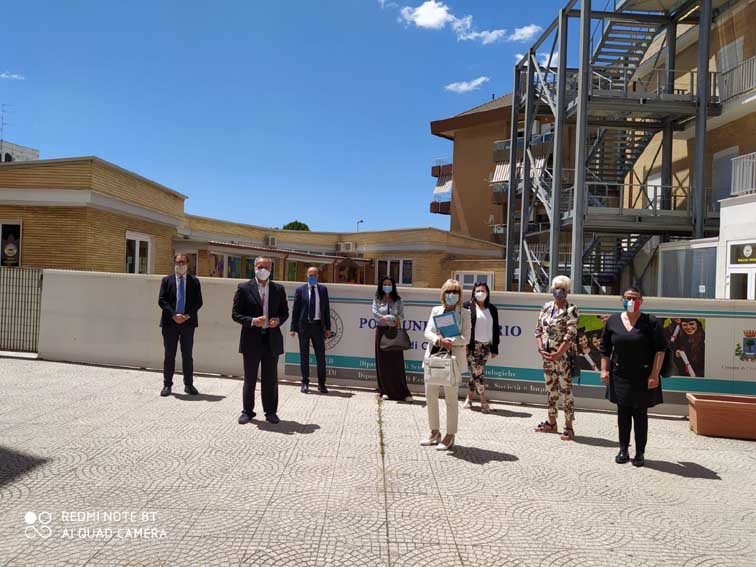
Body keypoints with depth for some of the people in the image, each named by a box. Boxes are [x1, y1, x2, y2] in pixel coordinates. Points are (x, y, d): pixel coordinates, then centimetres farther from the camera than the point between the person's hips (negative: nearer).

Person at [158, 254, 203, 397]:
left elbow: (198, 302, 2)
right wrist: (174, 315, -13)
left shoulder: (194, 281, 7)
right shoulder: (167, 280, 6)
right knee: (169, 355, 5)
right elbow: (161, 300, -1)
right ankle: (167, 384, 12)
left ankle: (189, 384, 14)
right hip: (170, 322, 0)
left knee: (188, 355, 5)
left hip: (188, 322, 0)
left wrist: (188, 315, -12)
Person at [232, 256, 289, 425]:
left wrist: (278, 320, -9)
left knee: (270, 379, 9)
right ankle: (247, 411, 22)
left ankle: (270, 412, 20)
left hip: (272, 339, 2)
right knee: (250, 379, 9)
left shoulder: (279, 289, 7)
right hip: (252, 340, -2)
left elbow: (285, 312, 13)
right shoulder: (244, 288, -2)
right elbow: (235, 314, -3)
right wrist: (252, 321, -19)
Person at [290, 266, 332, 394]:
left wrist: (328, 327, 3)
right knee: (304, 355, 6)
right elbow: (295, 310, 1)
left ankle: (321, 384, 13)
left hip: (318, 326, 1)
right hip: (304, 326, -1)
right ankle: (305, 382, 17)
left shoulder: (323, 289, 7)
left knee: (320, 355, 3)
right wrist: (293, 328, -5)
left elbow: (327, 309, 8)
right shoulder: (300, 290, 2)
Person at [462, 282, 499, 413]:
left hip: (486, 345, 4)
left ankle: (469, 398, 19)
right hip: (472, 344, -4)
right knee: (477, 372, -5)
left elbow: (495, 329, 13)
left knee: (476, 372, 7)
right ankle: (483, 401, 2)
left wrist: (494, 348, 9)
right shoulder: (468, 306, -1)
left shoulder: (492, 309, 11)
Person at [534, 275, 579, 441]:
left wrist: (557, 354, -17)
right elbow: (538, 329, 10)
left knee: (566, 390, -4)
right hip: (547, 356, 6)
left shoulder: (570, 310, -8)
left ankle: (568, 427, 3)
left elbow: (570, 335, -15)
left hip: (563, 356, -6)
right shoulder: (546, 307, 9)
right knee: (550, 389, 14)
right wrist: (541, 349, -2)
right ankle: (551, 422, 26)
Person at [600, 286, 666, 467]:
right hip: (620, 376, 3)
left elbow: (660, 349, -7)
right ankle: (623, 449, 20)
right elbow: (605, 347, 10)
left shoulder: (651, 322, -5)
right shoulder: (613, 321, 3)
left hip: (643, 376, -3)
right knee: (623, 412, 10)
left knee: (640, 413, 5)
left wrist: (654, 374, -12)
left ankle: (640, 453, 15)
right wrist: (604, 369, 3)